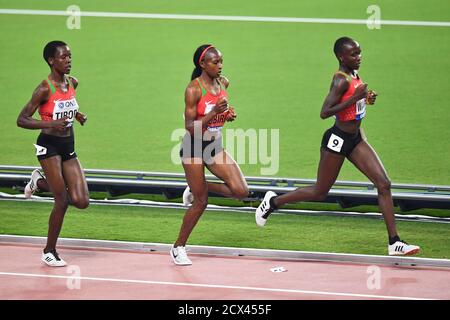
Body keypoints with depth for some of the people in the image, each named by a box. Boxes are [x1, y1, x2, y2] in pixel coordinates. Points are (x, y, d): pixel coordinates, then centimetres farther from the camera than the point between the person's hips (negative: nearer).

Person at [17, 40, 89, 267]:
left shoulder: (72, 83, 6)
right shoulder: (45, 89, -14)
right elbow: (21, 120, -15)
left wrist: (77, 116, 8)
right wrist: (51, 124, -28)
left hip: (68, 146, 6)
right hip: (49, 146, -6)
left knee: (81, 201, -2)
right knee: (62, 201, -9)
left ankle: (40, 182, 24)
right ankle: (49, 252, 8)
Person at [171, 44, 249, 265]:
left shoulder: (223, 83, 3)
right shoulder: (193, 89, -18)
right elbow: (190, 127, -20)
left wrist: (229, 115, -1)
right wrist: (214, 112, -31)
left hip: (215, 147, 6)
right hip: (194, 148, -6)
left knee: (241, 191, -10)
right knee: (201, 203, -2)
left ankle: (196, 189, 15)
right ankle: (178, 248, 17)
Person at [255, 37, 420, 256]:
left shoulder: (354, 75, 6)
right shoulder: (341, 80, -20)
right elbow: (324, 112, -26)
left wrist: (366, 98, 5)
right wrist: (354, 98, -29)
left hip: (355, 139, 8)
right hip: (337, 139, -8)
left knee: (384, 184, -3)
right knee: (320, 192, 7)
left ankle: (394, 243, -3)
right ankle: (273, 201, 30)